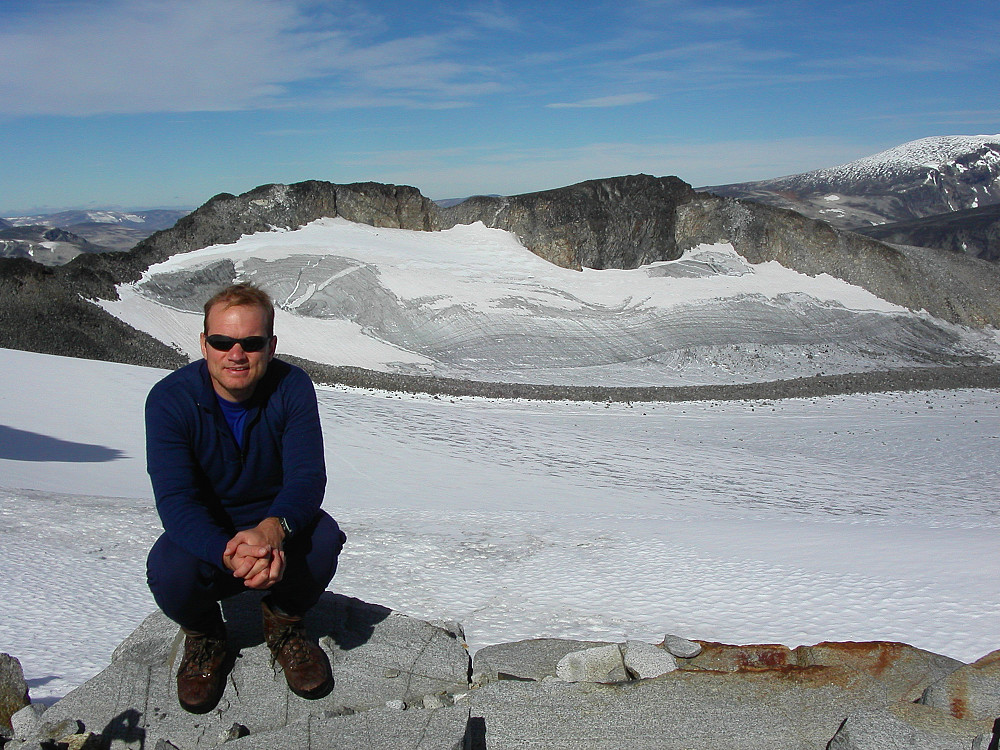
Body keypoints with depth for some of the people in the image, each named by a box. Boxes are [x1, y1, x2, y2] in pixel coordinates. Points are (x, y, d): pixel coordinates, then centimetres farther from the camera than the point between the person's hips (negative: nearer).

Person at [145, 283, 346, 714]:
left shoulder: (292, 388, -15)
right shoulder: (169, 400, -20)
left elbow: (307, 475, -23)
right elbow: (175, 500, -28)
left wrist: (275, 527, -46)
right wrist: (229, 553, -47)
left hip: (275, 523, 1)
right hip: (205, 533, -1)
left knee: (323, 537, -30)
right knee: (169, 572, -32)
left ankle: (284, 622, 3)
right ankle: (204, 637, 5)